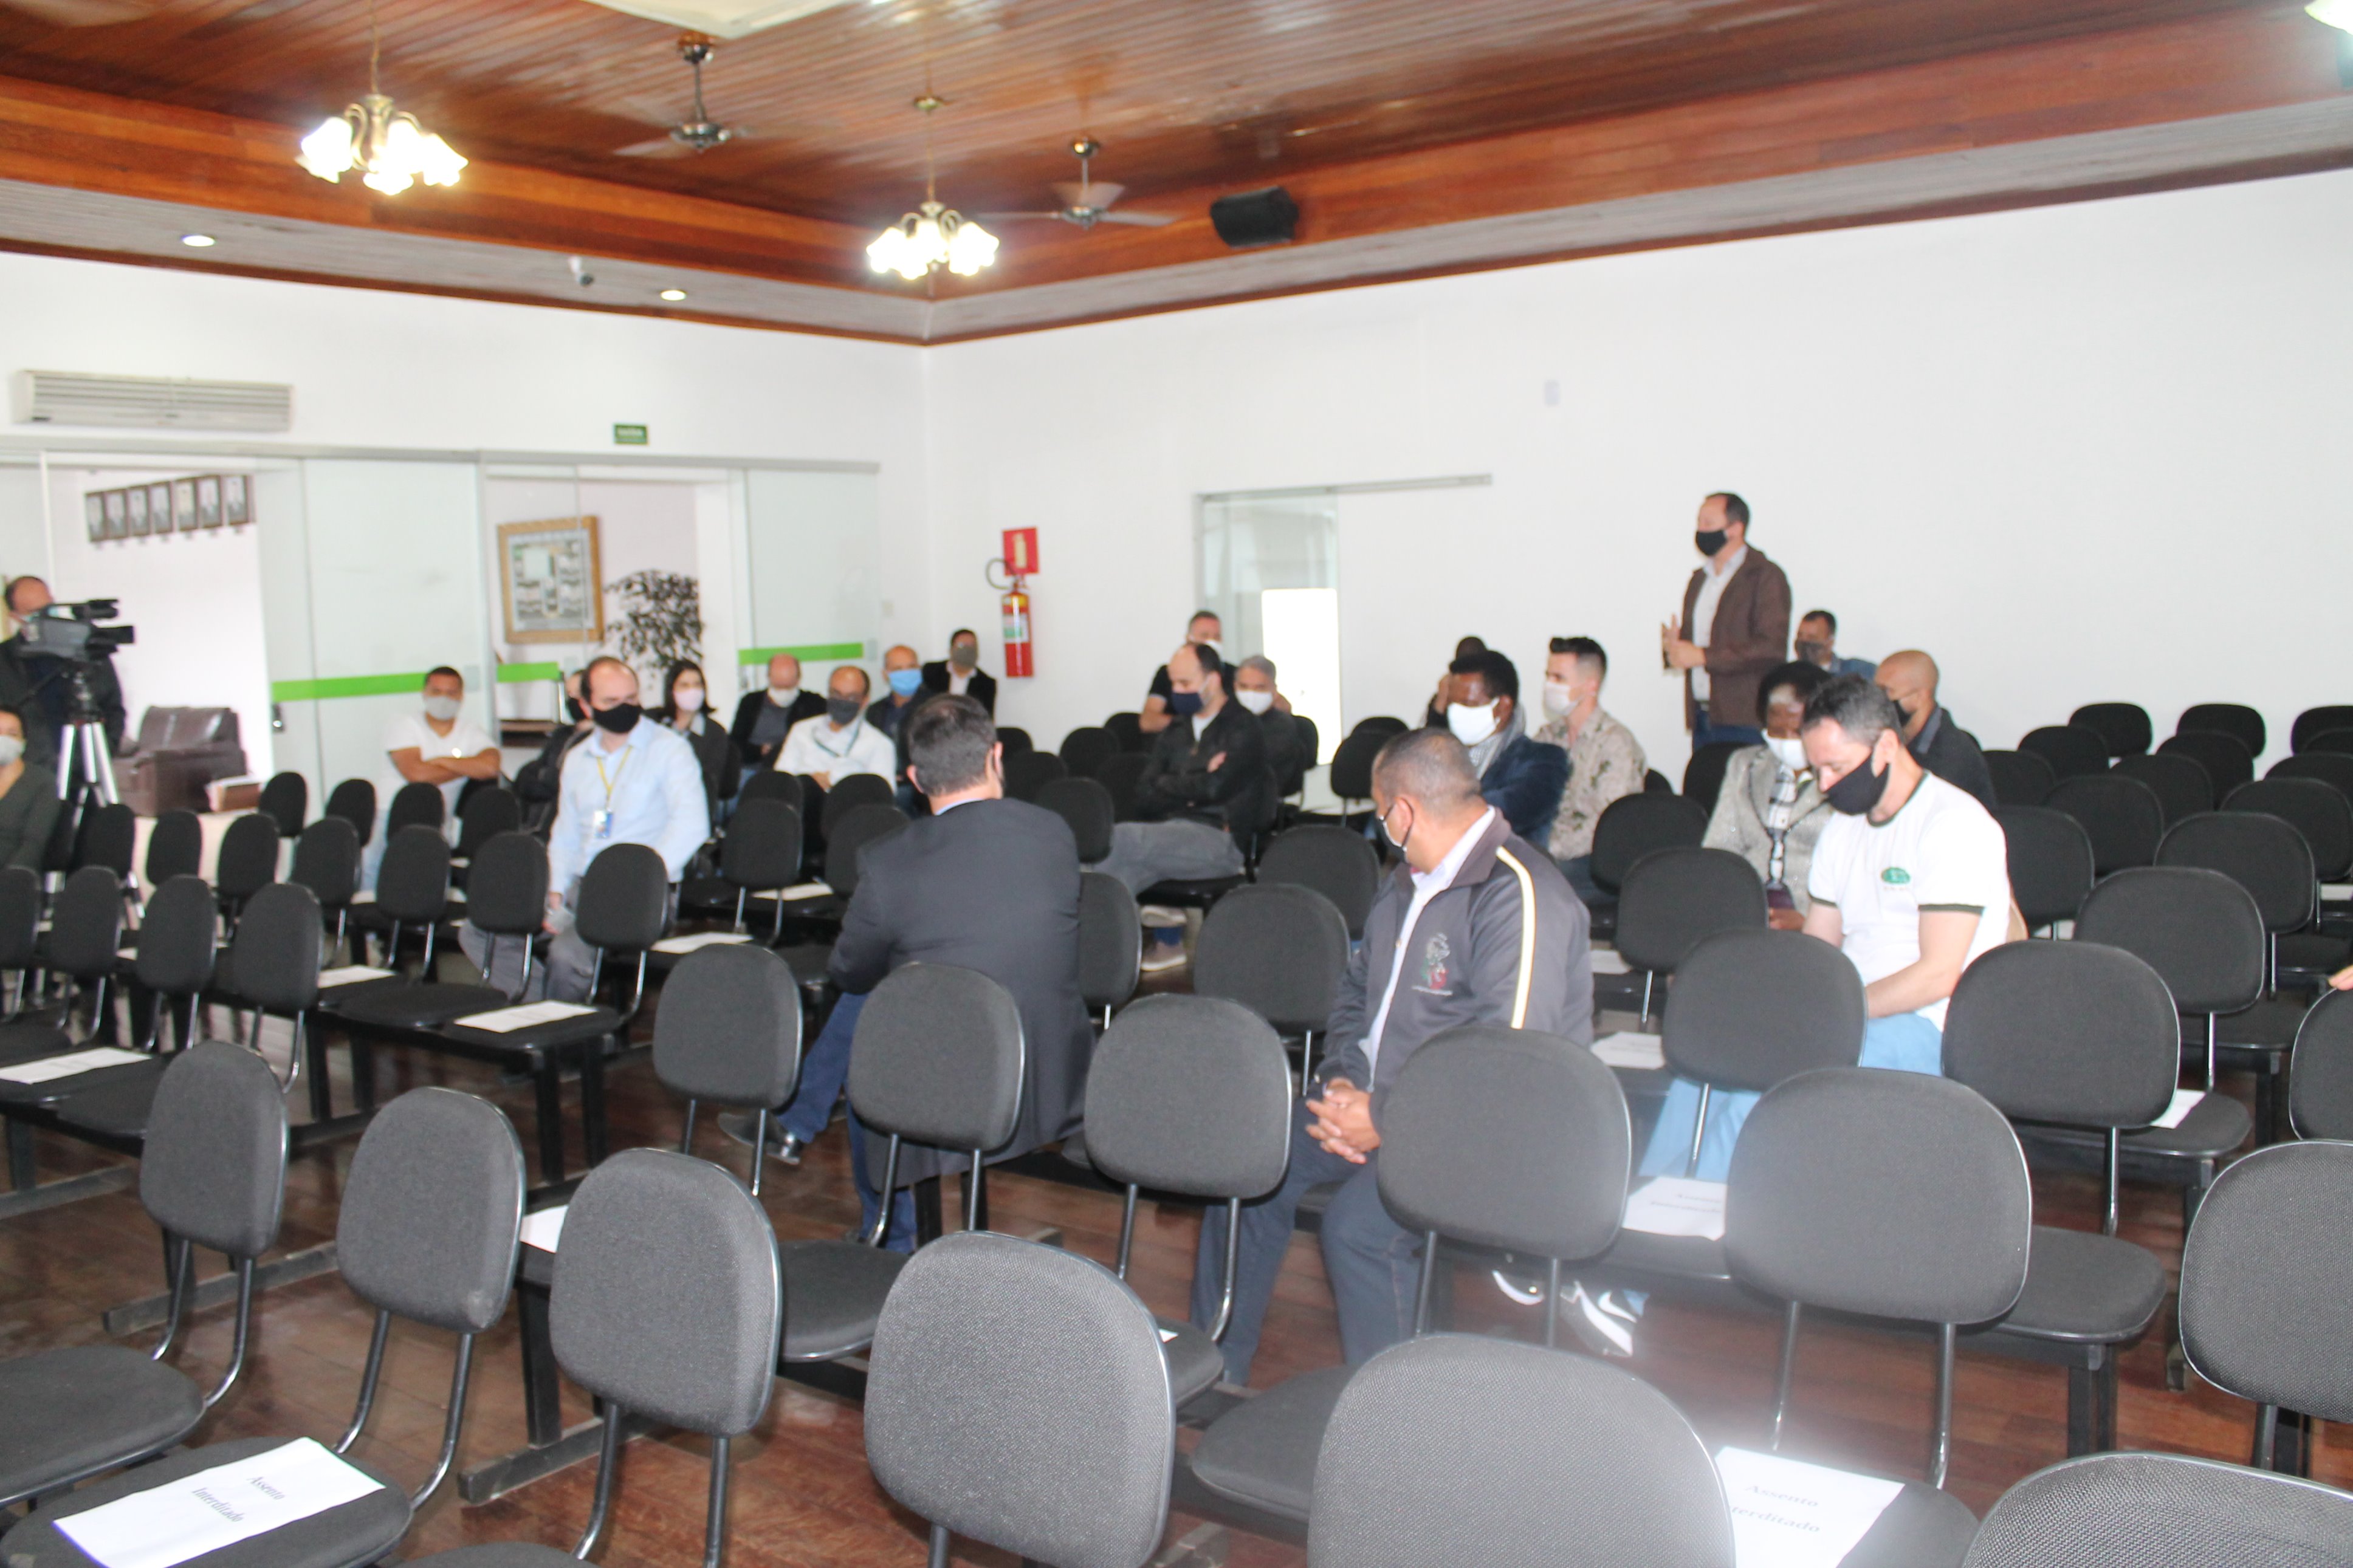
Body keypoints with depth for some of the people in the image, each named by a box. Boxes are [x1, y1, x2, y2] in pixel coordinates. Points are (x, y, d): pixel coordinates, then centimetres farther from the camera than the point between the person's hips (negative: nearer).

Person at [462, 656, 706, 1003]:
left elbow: (692, 825, -17)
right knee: (477, 934, -6)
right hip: (580, 890, 7)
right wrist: (555, 890, 5)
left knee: (567, 952, -31)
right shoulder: (577, 759, 18)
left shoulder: (668, 748, -3)